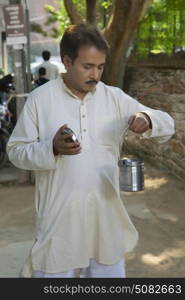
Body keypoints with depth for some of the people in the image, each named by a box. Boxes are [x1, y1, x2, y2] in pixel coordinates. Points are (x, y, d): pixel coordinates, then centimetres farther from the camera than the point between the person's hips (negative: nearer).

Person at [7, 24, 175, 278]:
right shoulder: (40, 99, -6)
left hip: (106, 215, 3)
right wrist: (52, 148, -22)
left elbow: (168, 126, 3)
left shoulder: (115, 98, 1)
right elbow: (16, 151, -3)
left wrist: (147, 119, -20)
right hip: (59, 217, -2)